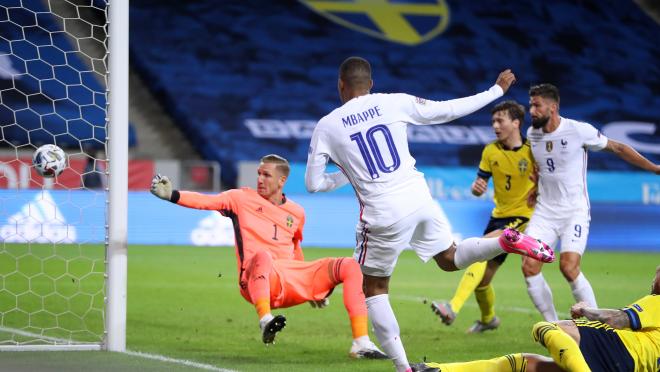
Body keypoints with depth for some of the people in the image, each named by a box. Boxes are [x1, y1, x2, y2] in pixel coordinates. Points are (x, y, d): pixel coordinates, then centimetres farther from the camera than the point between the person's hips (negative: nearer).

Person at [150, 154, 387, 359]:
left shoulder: (296, 213, 20)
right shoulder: (242, 198, 9)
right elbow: (207, 202, -4)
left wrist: (313, 287, 36)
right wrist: (171, 195, -19)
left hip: (293, 279, 5)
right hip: (258, 282, -4)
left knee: (349, 266, -9)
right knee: (262, 255, -40)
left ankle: (361, 344, -16)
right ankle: (265, 322, -58)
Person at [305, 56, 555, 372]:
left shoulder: (326, 126, -2)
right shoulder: (395, 103, 3)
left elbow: (313, 183, 2)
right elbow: (451, 110, 8)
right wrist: (498, 89, 20)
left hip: (383, 215, -3)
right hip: (419, 198, 3)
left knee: (374, 290, 13)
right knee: (450, 259, 26)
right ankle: (506, 241, -1)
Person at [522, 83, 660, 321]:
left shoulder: (579, 130, -12)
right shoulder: (532, 134, 4)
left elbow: (617, 148, -2)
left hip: (574, 211, -5)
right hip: (545, 211, 5)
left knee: (569, 267, -22)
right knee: (529, 267, -11)